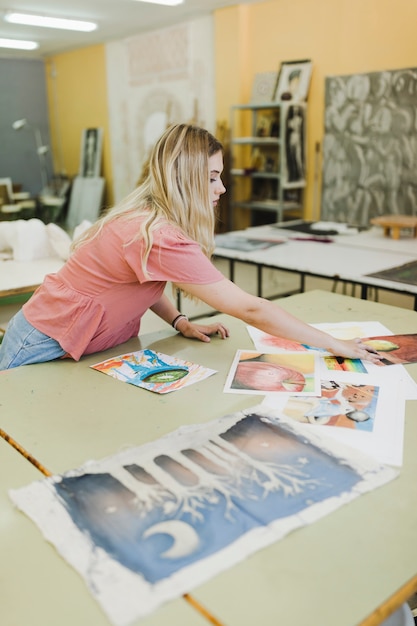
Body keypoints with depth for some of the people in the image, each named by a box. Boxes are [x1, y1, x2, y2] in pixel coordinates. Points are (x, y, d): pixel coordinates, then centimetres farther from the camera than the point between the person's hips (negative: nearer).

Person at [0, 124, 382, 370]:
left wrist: (181, 323, -4)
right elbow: (250, 310, -31)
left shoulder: (146, 213, -3)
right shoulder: (160, 238, -33)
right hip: (43, 350, -8)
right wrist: (336, 345, -24)